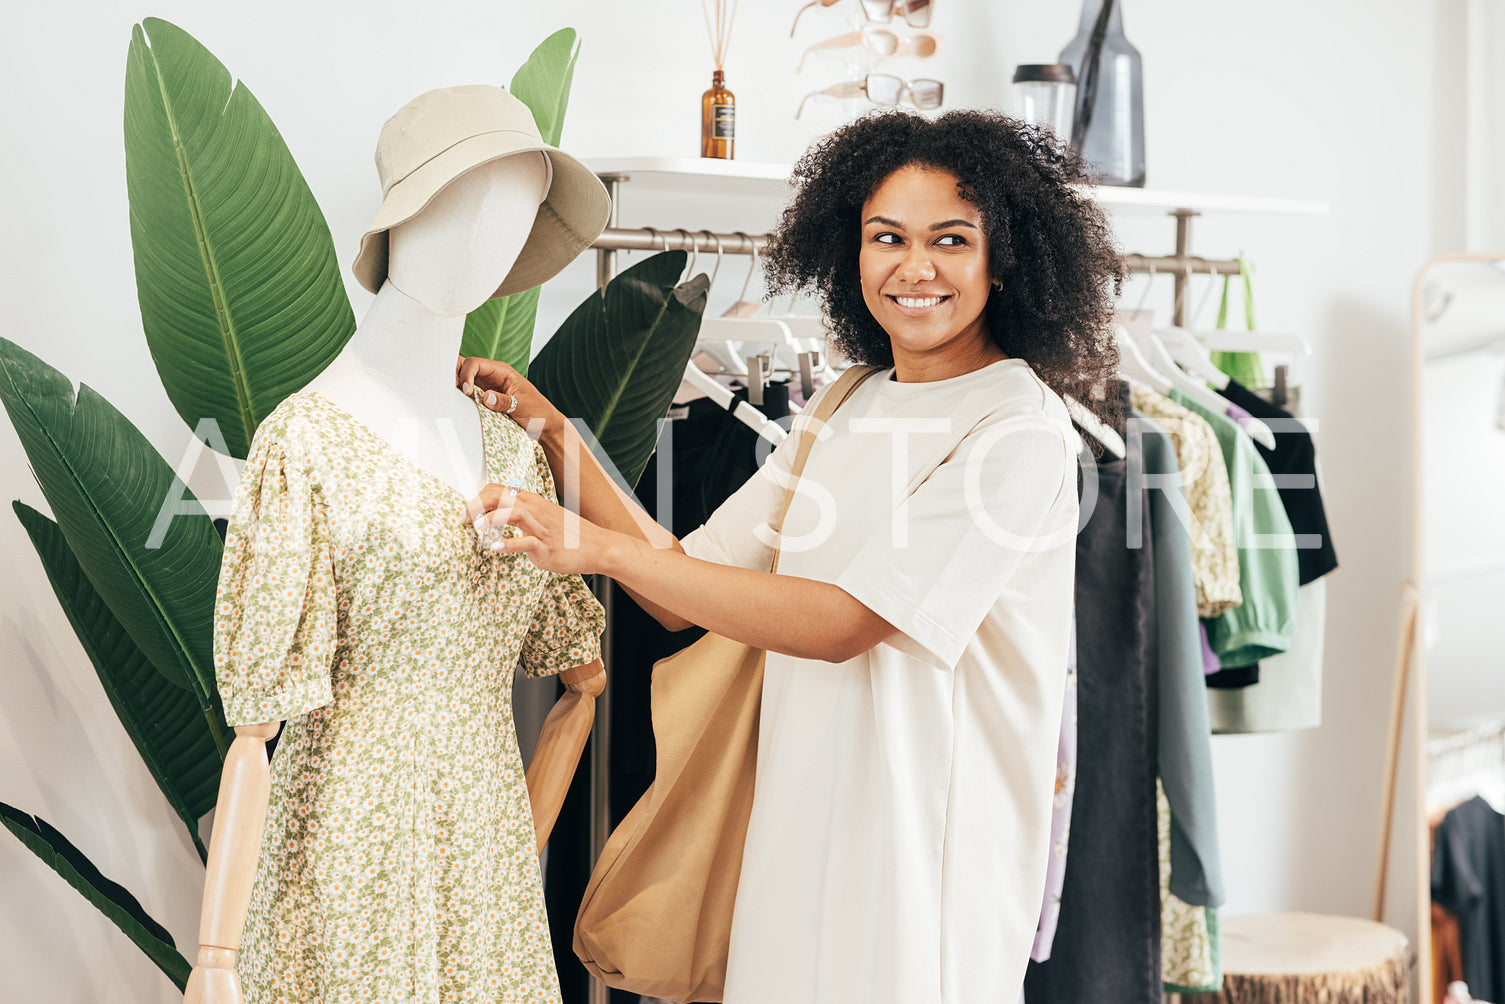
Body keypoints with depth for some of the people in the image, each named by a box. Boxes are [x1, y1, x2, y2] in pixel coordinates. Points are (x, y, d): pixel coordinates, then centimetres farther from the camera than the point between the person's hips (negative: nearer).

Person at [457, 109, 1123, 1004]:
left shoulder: (1021, 428, -12)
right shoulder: (849, 412, 12)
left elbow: (846, 623, -19)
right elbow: (682, 587, 9)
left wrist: (600, 547, -19)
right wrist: (549, 427, 3)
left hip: (929, 856, -6)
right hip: (802, 830, 7)